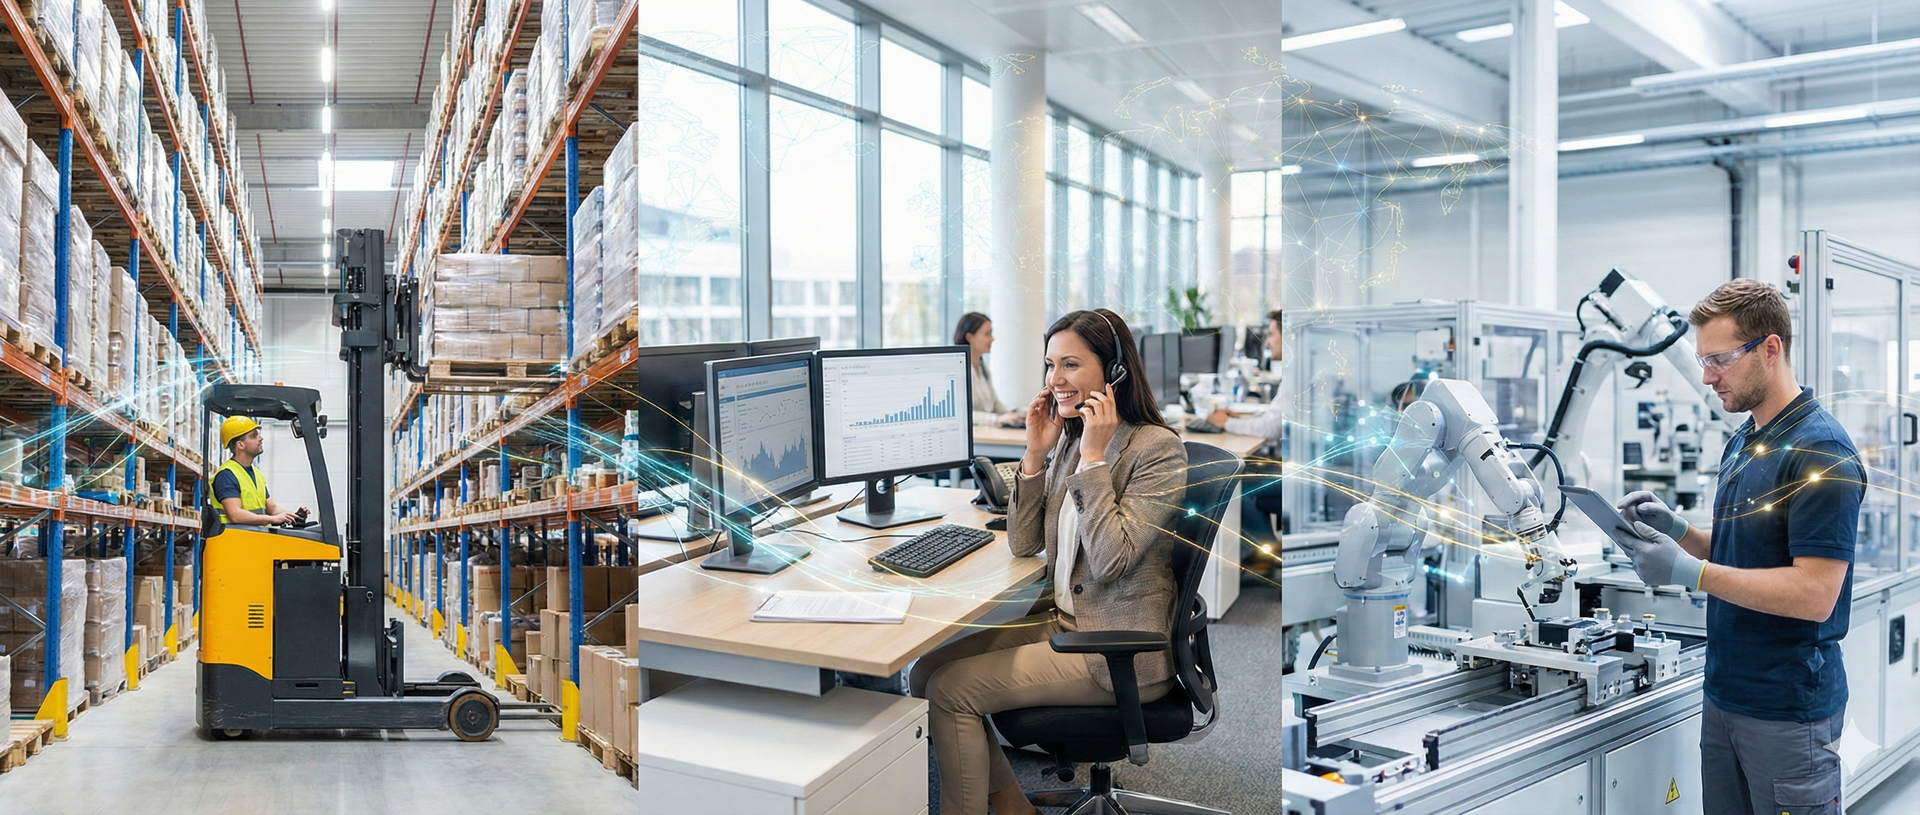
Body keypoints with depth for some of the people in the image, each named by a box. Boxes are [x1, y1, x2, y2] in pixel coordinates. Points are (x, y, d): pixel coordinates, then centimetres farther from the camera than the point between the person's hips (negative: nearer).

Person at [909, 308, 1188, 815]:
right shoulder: (1068, 438, 8)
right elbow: (1023, 544, 6)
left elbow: (1109, 560, -24)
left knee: (951, 690, -15)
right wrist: (1036, 454, -3)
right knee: (926, 671, -2)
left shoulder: (1158, 449, -15)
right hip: (1064, 621, 8)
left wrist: (1093, 458, -21)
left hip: (1118, 651, -8)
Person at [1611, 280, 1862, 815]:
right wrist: (1678, 530, 2)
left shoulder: (1821, 454, -17)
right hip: (1725, 698, 8)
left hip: (1790, 708, -8)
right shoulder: (1742, 445, 11)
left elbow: (1814, 594, -23)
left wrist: (1690, 571, -23)